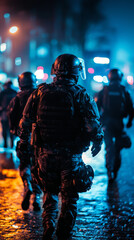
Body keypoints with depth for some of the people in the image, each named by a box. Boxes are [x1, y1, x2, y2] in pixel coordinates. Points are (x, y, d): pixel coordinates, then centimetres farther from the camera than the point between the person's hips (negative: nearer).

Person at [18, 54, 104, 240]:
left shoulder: (40, 92, -2)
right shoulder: (81, 95, -10)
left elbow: (25, 121, 3)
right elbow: (94, 126, -13)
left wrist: (24, 141, 19)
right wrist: (97, 143, 5)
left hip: (46, 153, 3)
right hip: (71, 155, -2)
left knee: (50, 192, 21)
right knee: (69, 197, 11)